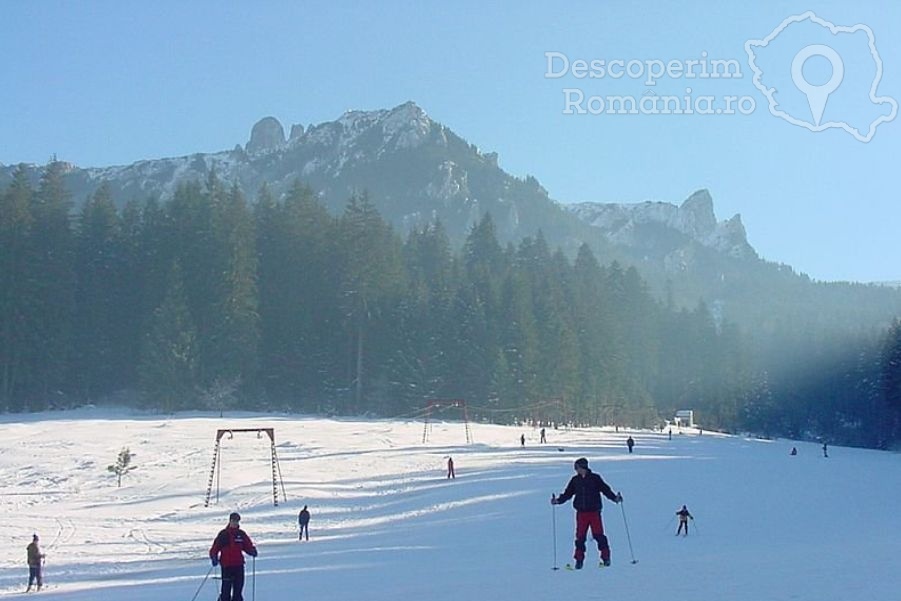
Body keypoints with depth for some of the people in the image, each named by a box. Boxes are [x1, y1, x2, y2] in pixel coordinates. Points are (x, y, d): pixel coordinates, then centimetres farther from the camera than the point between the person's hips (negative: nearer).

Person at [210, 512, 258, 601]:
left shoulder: (241, 534, 10)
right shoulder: (223, 534, 1)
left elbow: (248, 546, 11)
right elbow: (215, 548, 0)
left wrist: (252, 551, -10)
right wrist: (214, 558, -14)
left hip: (239, 565, 3)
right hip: (226, 565, -3)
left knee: (238, 588, 2)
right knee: (226, 588, -6)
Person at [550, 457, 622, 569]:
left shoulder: (595, 478, 0)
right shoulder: (575, 480, 10)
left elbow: (605, 489, -2)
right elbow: (567, 493, 12)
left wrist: (615, 498, -15)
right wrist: (558, 500, -1)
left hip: (594, 512, -3)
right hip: (581, 513, 3)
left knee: (598, 535, -6)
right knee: (580, 537, 0)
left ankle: (606, 557, 4)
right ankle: (579, 559, 6)